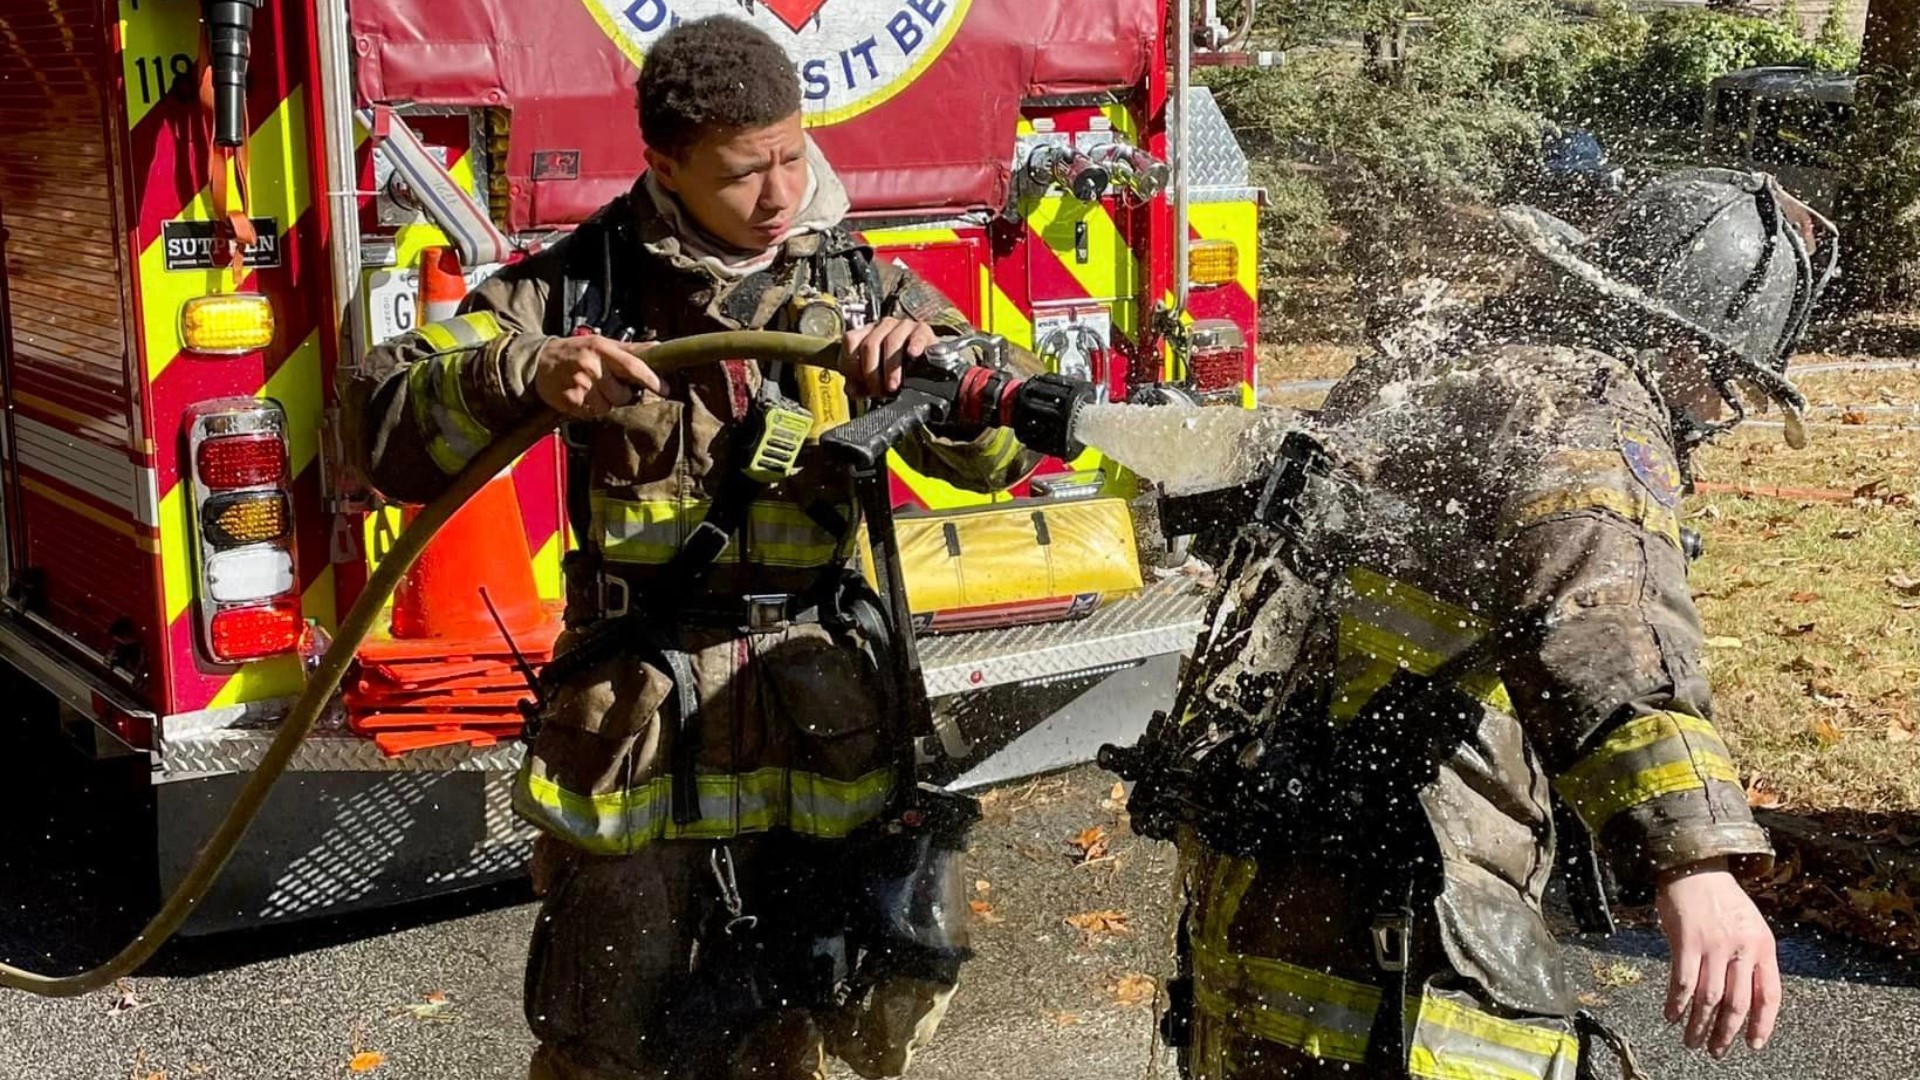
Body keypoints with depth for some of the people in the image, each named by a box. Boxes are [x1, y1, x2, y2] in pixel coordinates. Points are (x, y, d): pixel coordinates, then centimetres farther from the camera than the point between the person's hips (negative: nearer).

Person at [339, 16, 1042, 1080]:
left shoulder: (859, 288, 4)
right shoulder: (582, 282, -3)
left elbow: (1007, 445, 1)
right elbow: (379, 413, -7)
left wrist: (938, 360, -20)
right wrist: (524, 373, -25)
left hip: (823, 725, 2)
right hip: (634, 725, -2)